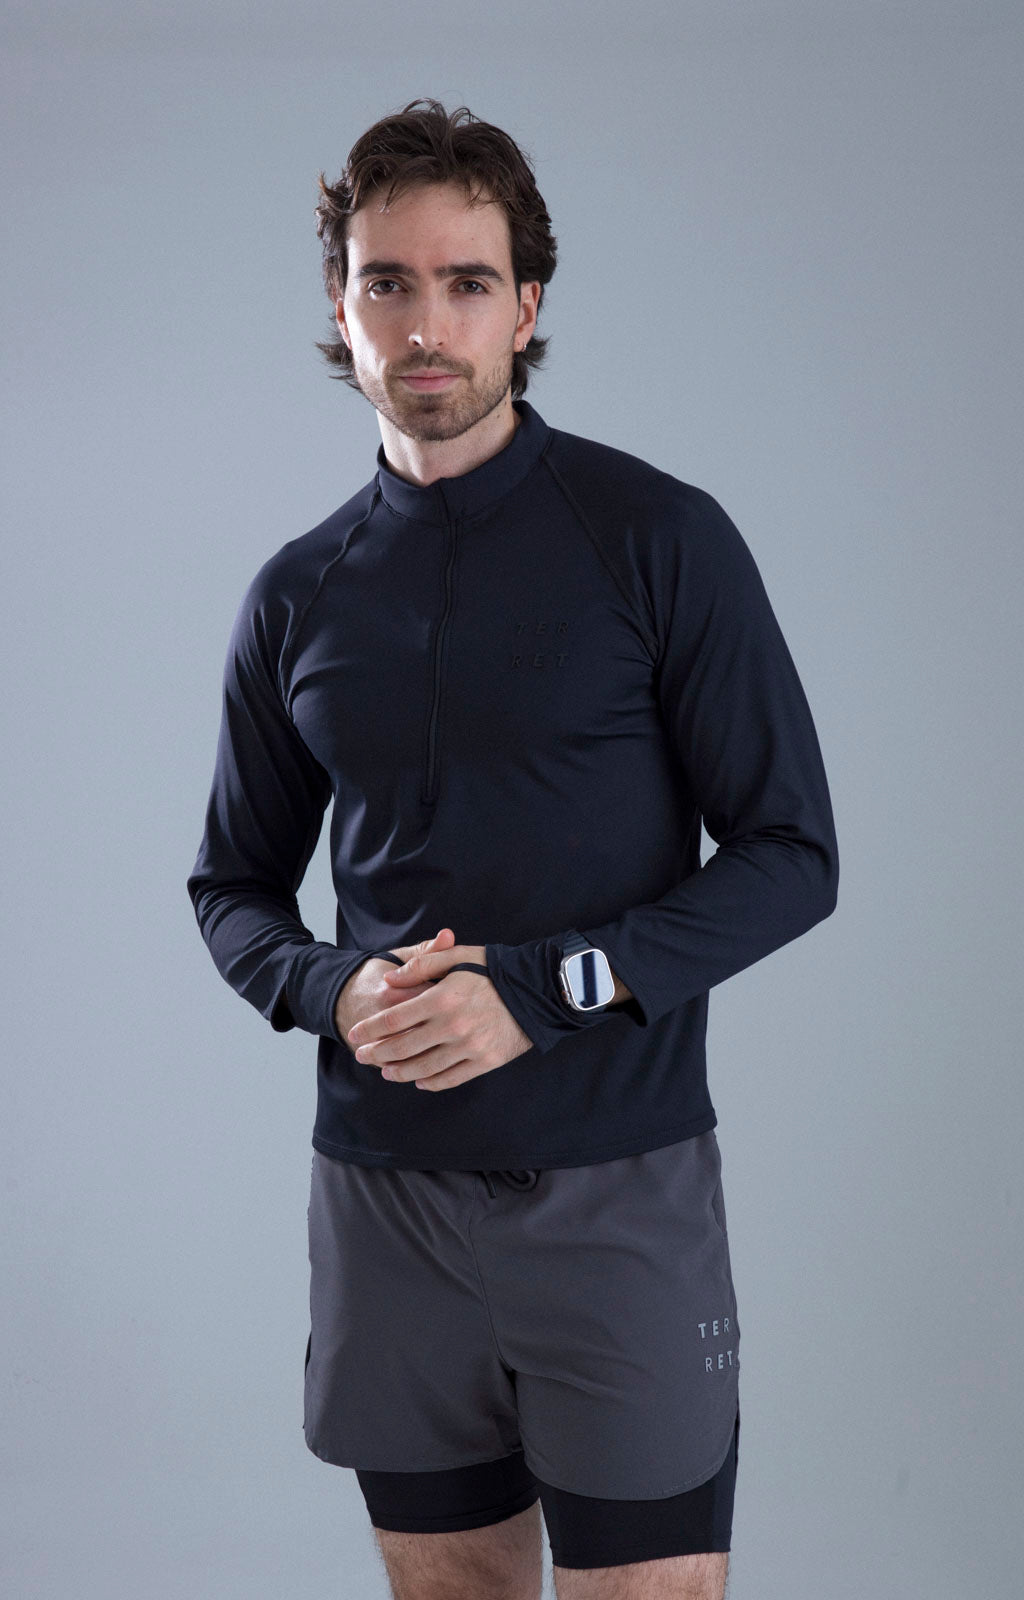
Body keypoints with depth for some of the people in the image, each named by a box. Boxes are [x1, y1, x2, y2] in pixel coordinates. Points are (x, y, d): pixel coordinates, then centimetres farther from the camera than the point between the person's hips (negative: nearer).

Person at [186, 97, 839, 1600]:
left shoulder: (660, 537, -5)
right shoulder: (297, 598, 7)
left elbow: (791, 855, -6)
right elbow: (235, 884, 16)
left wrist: (545, 988, -17)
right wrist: (331, 990, -7)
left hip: (619, 1188, -3)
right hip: (384, 1190, 4)